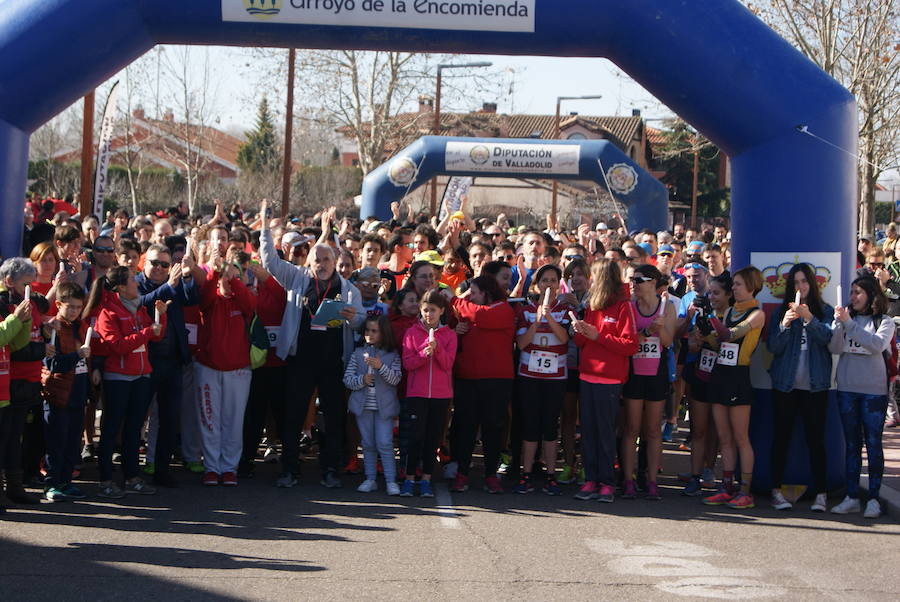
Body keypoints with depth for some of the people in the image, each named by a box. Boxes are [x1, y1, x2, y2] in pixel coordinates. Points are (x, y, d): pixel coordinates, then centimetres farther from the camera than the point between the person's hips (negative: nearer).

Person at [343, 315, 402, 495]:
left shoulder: (392, 355, 0)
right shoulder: (358, 354, 6)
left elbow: (395, 379, -10)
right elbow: (347, 379, 3)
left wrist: (381, 367, -24)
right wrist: (361, 380, -16)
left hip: (384, 406, -3)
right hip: (363, 405, 3)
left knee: (385, 444, -6)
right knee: (368, 444, 9)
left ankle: (391, 480, 0)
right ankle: (370, 479, 16)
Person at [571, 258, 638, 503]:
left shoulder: (622, 307, -6)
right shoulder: (592, 305, 14)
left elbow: (630, 345, -13)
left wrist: (598, 336, -15)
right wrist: (580, 333, -5)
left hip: (609, 380, -6)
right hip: (587, 375, 6)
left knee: (605, 432, -3)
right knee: (588, 430, 5)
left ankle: (607, 483, 5)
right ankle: (591, 480, 10)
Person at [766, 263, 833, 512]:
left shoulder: (825, 311, 5)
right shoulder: (781, 311, 8)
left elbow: (826, 337, -13)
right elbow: (773, 346, -1)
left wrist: (809, 318, -27)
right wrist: (784, 325, -18)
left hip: (815, 385, -1)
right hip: (785, 384, 1)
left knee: (815, 438, -1)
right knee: (781, 436, 3)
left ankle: (820, 493, 2)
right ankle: (776, 491, 7)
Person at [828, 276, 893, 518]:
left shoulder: (884, 322, 1)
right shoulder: (845, 318, 9)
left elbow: (877, 345, -18)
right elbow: (833, 348, -3)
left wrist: (850, 324, -19)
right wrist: (839, 323, -16)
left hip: (873, 390, -3)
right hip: (847, 389, 3)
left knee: (873, 443, -1)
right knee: (851, 444, 7)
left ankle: (873, 498, 4)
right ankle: (852, 496, 12)